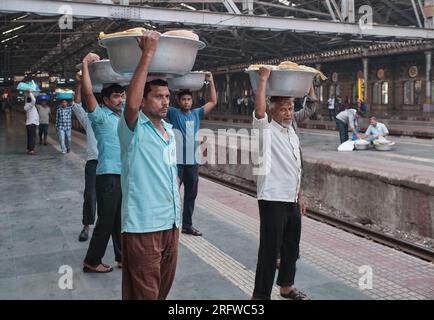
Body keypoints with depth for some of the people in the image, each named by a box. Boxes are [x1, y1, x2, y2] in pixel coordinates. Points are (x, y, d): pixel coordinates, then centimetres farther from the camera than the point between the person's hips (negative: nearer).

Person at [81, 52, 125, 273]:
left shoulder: (124, 113, 13)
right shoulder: (100, 116, -6)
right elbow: (88, 93, -20)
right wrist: (85, 65, -20)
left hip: (126, 175, 7)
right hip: (109, 176, -7)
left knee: (121, 220, 13)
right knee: (106, 221, -1)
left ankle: (122, 257, 23)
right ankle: (91, 261, 13)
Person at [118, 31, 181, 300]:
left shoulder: (170, 131, 13)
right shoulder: (134, 128, -9)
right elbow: (131, 103, -33)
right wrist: (148, 54, -29)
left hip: (170, 224, 8)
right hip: (143, 226, -7)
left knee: (164, 289, 19)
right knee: (144, 294, 1)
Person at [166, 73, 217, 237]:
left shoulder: (197, 114, 10)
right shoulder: (173, 113, 1)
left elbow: (213, 102, 14)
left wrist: (211, 81, 8)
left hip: (192, 162, 5)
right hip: (176, 161, -4)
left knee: (191, 194, 12)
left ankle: (187, 225, 24)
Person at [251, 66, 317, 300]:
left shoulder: (292, 134, 15)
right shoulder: (266, 131, -7)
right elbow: (258, 111, -29)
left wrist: (300, 197, 20)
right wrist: (263, 80, -24)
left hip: (292, 200, 8)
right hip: (273, 200, -8)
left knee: (291, 247, 18)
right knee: (270, 249, -4)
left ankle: (286, 286, 36)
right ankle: (261, 294, 7)